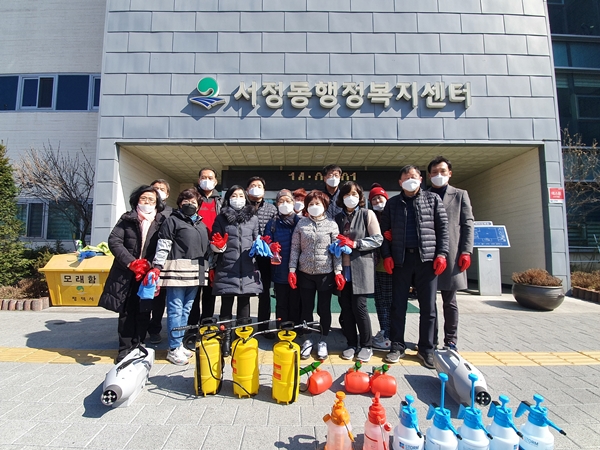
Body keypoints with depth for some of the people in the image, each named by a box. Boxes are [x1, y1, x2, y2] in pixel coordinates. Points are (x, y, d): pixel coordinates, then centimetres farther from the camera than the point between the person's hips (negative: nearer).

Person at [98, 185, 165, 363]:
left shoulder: (161, 222, 3)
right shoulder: (127, 219, 4)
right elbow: (114, 241, -4)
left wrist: (150, 265, -17)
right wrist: (132, 263, -15)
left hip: (148, 274, 0)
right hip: (126, 274, 1)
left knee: (143, 312, 5)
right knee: (126, 312, 8)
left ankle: (138, 347, 19)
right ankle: (125, 349, 19)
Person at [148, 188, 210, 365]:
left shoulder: (202, 225, 20)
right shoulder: (172, 221, 1)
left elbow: (206, 249, 23)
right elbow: (162, 246, -6)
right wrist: (156, 268, -14)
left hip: (195, 274, 6)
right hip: (177, 271, -6)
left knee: (186, 310, 12)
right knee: (176, 310, -2)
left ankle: (180, 344, 23)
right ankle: (174, 349, 8)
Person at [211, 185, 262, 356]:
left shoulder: (253, 218, 10)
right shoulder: (221, 217, 5)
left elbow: (257, 240, 14)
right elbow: (214, 242, 8)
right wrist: (218, 246, -13)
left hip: (247, 268, 1)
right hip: (226, 267, -1)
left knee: (244, 303, 9)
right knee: (226, 304, 5)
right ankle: (226, 338, 17)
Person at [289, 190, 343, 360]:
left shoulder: (332, 224, 0)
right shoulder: (301, 223, 4)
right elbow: (295, 248, 3)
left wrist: (338, 272, -7)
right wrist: (292, 270, -2)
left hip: (326, 273, -1)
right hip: (305, 273, 2)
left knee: (324, 308, 8)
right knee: (306, 307, 10)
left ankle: (323, 341, 26)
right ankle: (308, 340, 27)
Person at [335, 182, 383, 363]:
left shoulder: (367, 214, 2)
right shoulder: (338, 218, 14)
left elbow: (378, 239, -4)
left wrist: (354, 243, -13)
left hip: (361, 267, -4)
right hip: (343, 268, 4)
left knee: (359, 306, -4)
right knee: (345, 307, 5)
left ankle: (367, 346, 15)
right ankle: (351, 344, 21)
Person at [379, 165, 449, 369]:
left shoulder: (433, 199, 9)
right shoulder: (392, 203, 11)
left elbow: (443, 227, 4)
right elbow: (385, 230, 7)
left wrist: (441, 253, -6)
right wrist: (386, 255, -3)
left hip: (427, 257, 0)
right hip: (400, 258, 1)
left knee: (428, 307, 5)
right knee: (398, 305, 5)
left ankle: (426, 349, 18)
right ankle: (397, 346, 18)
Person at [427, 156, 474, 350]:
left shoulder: (460, 195, 10)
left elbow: (467, 225, 4)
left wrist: (466, 252, -5)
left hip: (451, 255, -1)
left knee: (449, 301, 6)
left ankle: (451, 341, 18)